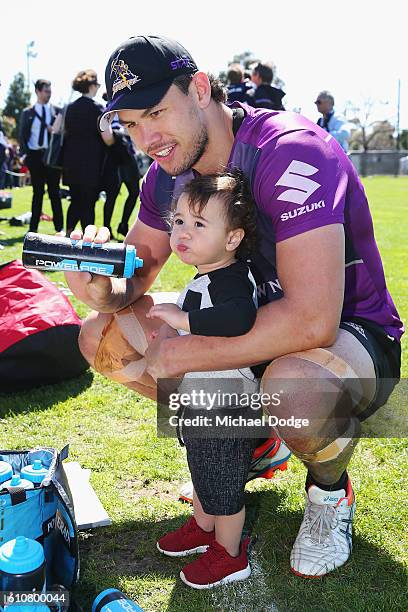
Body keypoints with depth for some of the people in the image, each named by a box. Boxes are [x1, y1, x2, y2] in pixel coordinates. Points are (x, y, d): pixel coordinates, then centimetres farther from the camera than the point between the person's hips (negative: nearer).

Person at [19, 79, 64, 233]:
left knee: (54, 191, 3)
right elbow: (22, 135, 5)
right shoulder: (27, 113, 7)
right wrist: (25, 154, -6)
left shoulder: (58, 111, 7)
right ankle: (33, 227, 11)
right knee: (37, 192, 5)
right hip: (35, 155, 1)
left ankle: (59, 227, 8)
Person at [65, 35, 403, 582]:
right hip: (254, 321, 7)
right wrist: (105, 292, -22)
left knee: (294, 387, -42)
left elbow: (312, 320, -37)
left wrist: (176, 355, -28)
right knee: (103, 336, -2)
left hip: (355, 331, -7)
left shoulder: (289, 150, -28)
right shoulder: (167, 173, -3)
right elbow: (137, 275, 4)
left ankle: (330, 491, -4)